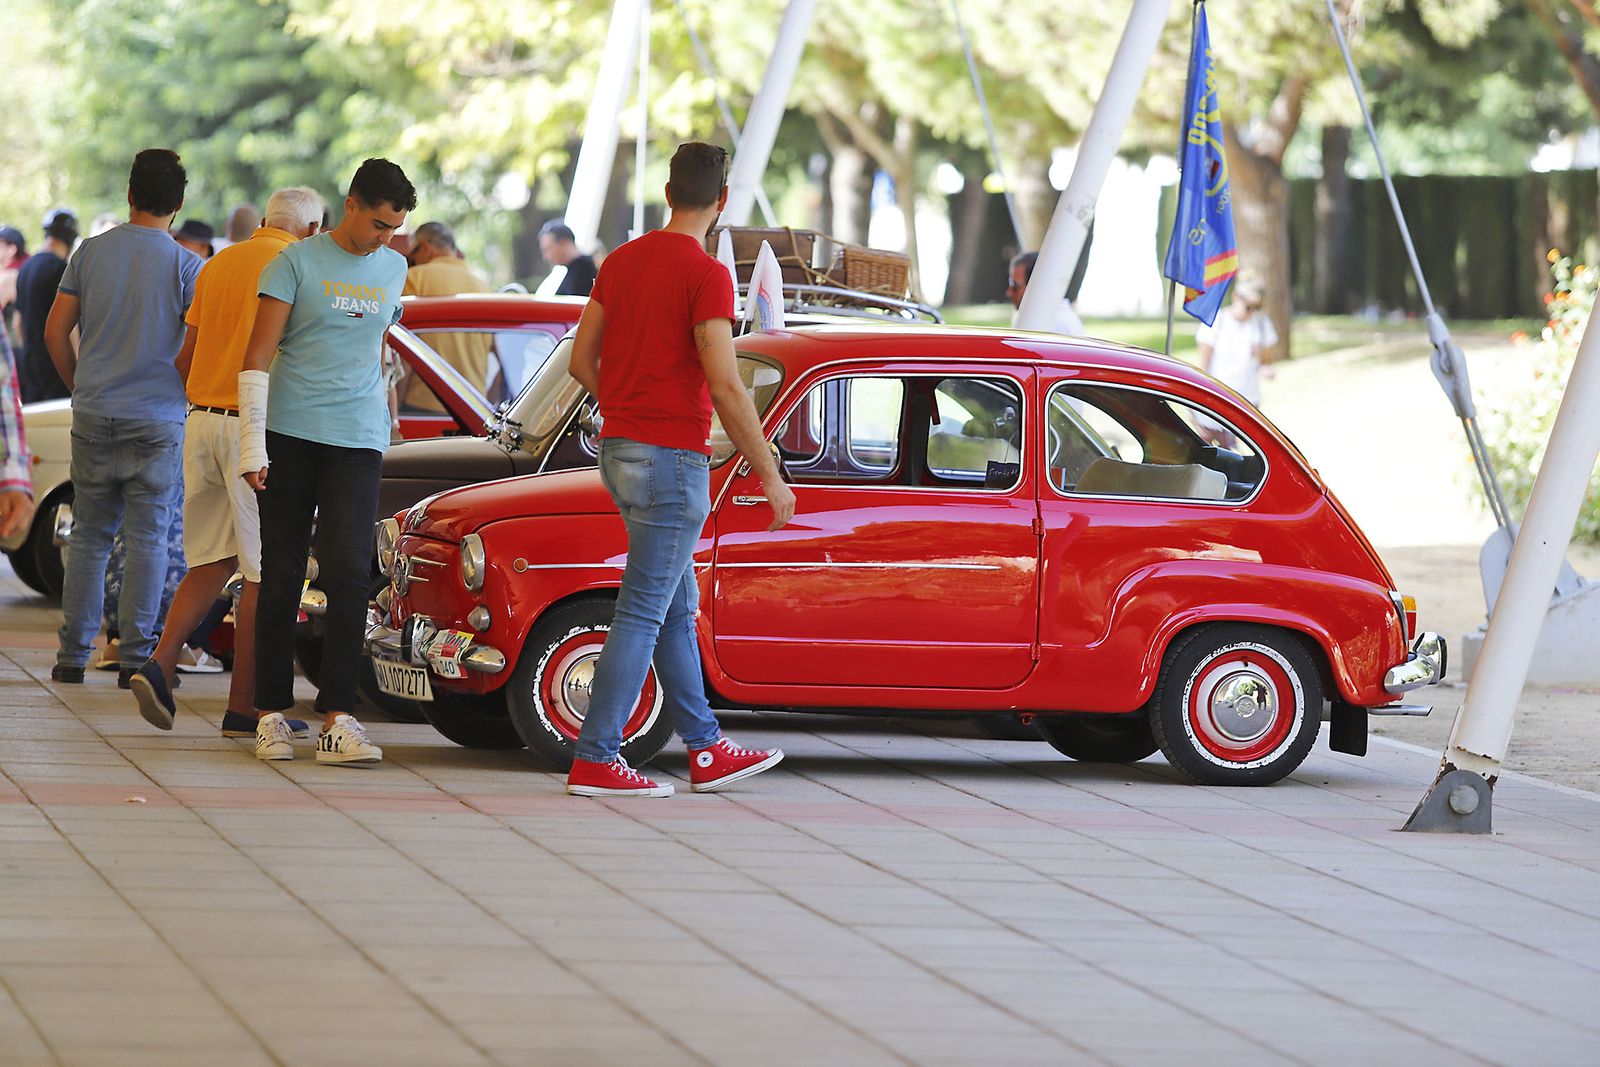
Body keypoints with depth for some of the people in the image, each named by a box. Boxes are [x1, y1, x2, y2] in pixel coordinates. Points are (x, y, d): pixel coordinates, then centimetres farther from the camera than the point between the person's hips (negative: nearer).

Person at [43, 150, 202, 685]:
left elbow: (55, 331, 5)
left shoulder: (92, 252, 3)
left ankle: (74, 653, 11)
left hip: (93, 417, 3)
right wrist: (181, 389, 8)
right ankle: (136, 655, 0)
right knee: (147, 540, 2)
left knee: (89, 536, 10)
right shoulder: (185, 265, -6)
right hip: (157, 420, -3)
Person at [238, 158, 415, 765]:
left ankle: (337, 721, -13)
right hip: (289, 438, -3)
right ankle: (271, 715, 10)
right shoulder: (296, 263, -1)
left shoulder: (392, 269, 14)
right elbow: (258, 356, -5)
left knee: (349, 573, -11)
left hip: (357, 441, 3)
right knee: (281, 576, 2)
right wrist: (252, 444, -11)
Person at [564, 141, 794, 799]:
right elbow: (724, 388, -20)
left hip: (618, 450, 8)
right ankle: (595, 761, -4)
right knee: (644, 613, -5)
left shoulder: (622, 261, 8)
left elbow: (582, 361, 12)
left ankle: (706, 750, 21)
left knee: (678, 609, 15)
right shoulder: (706, 276, -15)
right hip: (673, 458, -8)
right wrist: (770, 474, -13)